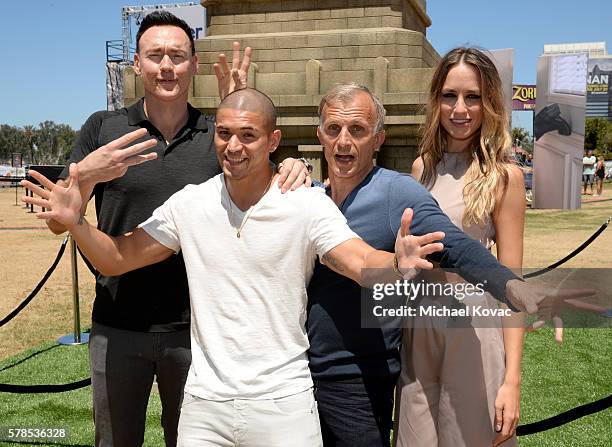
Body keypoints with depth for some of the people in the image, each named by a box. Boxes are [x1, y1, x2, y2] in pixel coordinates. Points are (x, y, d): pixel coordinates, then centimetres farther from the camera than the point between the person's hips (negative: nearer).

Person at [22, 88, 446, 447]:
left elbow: (363, 264, -20)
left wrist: (396, 264, -42)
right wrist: (76, 222, -13)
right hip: (204, 401, 3)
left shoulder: (308, 204, -9)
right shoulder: (190, 203, 0)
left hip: (283, 404, -2)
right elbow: (116, 259, 5)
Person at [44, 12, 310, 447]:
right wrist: (88, 173, -23)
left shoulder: (220, 134, 1)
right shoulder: (104, 129, -1)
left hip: (194, 328, 0)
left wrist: (291, 172, -20)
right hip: (117, 326, 0)